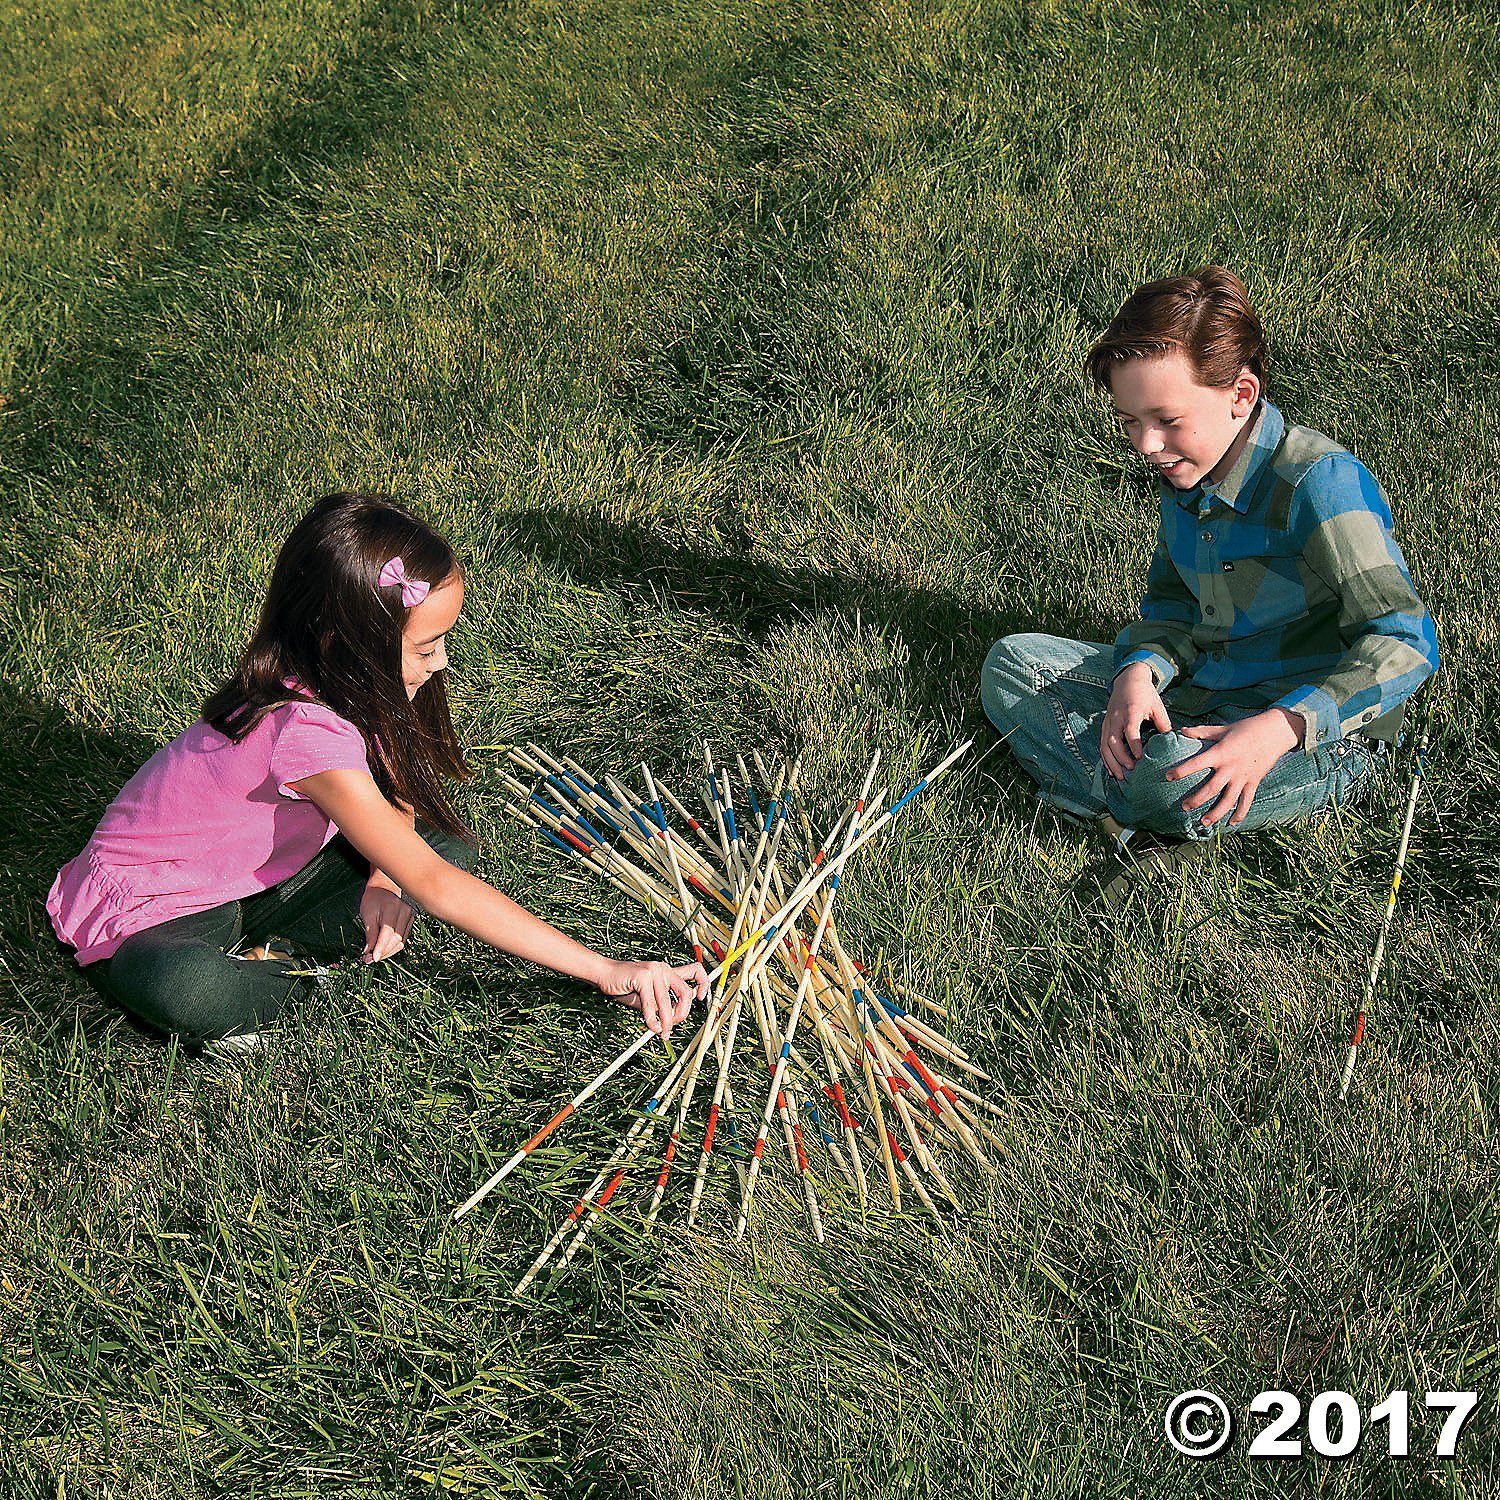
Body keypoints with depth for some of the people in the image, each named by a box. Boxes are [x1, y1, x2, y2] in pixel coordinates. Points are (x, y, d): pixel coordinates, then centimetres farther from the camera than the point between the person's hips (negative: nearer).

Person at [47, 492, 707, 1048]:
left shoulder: (341, 686, -11)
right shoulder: (307, 733, -35)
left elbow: (397, 791, 9)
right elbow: (434, 888, -35)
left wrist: (385, 878, -14)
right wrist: (607, 972, -34)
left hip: (253, 878, 8)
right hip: (147, 909, -8)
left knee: (444, 839, -3)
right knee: (188, 994, -42)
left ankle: (270, 952, -7)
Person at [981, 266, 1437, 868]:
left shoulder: (1320, 481, -24)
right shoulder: (1185, 472, 1)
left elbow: (1406, 642, -25)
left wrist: (1280, 727, -38)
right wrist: (1140, 670, -15)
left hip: (1321, 731, -8)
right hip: (1199, 689, 8)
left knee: (1174, 777, -39)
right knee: (1010, 663, -1)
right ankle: (1140, 804, -18)